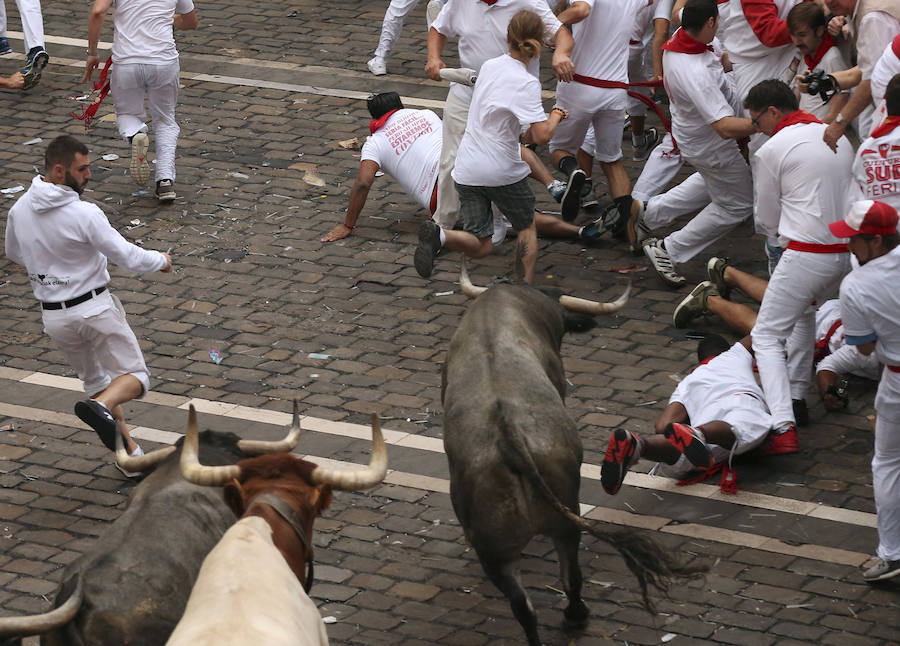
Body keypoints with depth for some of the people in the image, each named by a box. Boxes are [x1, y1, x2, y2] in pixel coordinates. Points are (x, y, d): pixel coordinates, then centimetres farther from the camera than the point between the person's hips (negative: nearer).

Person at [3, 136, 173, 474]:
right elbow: (127, 256, -16)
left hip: (54, 316, 6)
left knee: (96, 380, 22)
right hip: (94, 308, -6)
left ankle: (132, 455, 21)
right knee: (135, 375, 5)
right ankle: (101, 407, -26)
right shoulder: (85, 214, -21)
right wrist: (161, 261, 4)